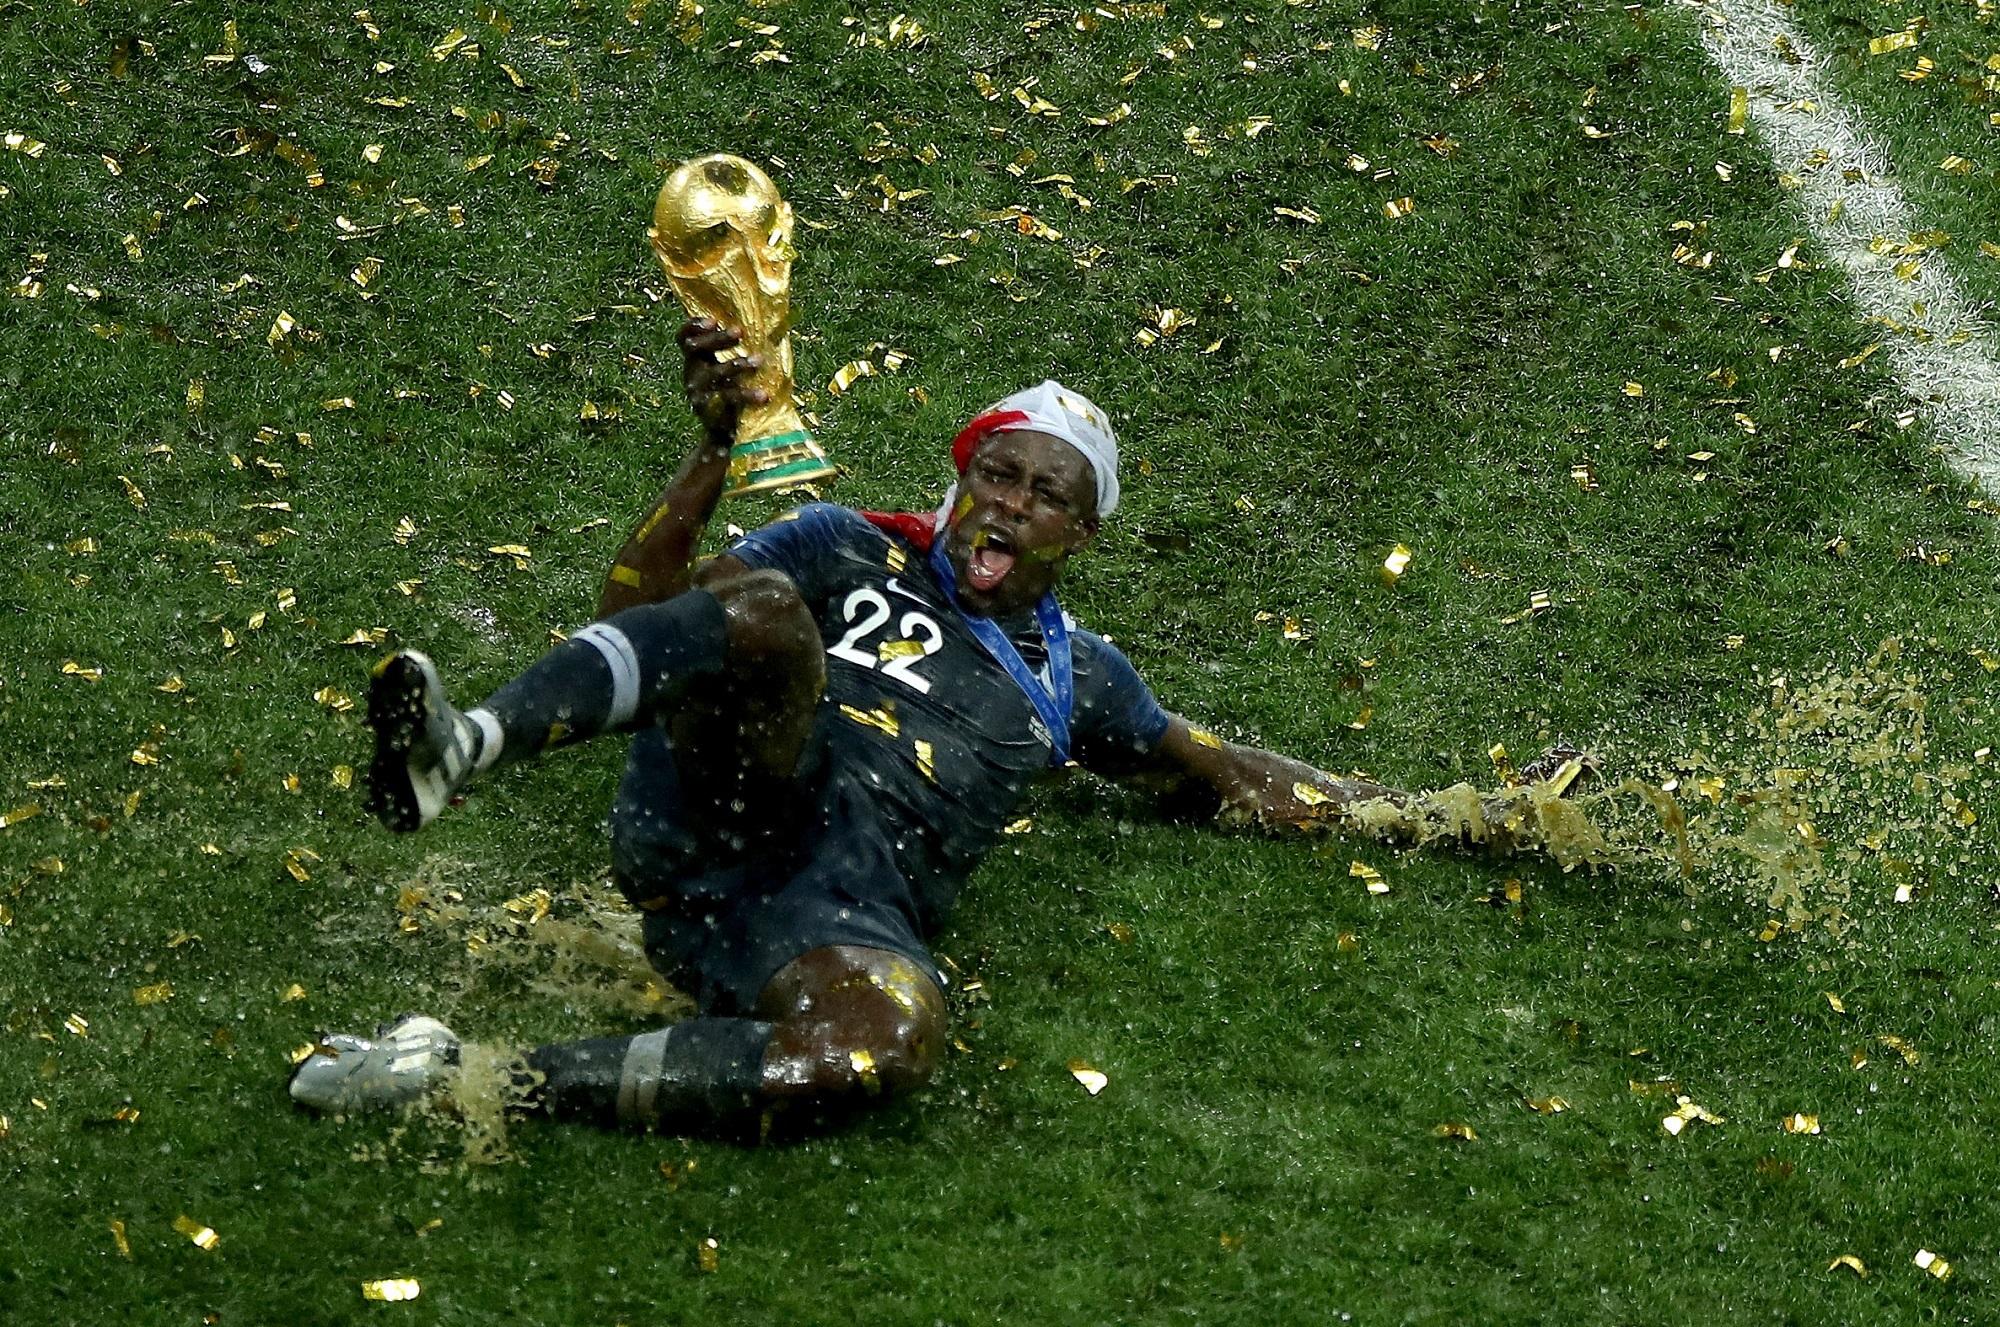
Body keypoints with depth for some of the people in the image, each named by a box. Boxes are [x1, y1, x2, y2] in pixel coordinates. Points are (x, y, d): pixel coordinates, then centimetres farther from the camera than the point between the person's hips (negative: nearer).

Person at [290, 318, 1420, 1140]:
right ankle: (467, 746, -53)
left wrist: (1417, 814, 34)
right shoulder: (851, 552, 25)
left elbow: (1219, 770, 42)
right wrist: (715, 447, 1)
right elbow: (642, 608, 14)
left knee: (889, 1043, -39)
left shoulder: (1071, 674, 32)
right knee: (765, 609, -32)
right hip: (726, 809, -1)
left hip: (855, 899, 1)